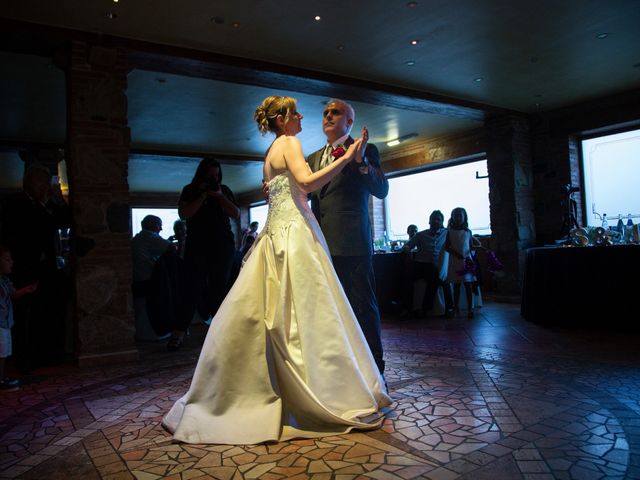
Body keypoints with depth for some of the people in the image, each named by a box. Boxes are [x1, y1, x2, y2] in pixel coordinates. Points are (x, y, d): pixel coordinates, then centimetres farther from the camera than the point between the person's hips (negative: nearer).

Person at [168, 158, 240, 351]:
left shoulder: (224, 190, 12)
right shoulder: (190, 190, 8)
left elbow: (236, 214, 3)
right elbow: (183, 214, -7)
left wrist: (219, 196, -6)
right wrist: (203, 195, -9)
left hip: (223, 245, 2)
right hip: (197, 246, -1)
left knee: (219, 287, 0)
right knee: (192, 287, -9)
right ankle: (179, 332, -8)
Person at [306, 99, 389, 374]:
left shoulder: (365, 150, 4)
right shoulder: (314, 158, 21)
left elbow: (382, 190, -7)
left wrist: (360, 160, -21)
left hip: (351, 242, -6)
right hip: (321, 243, 6)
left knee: (362, 305, -2)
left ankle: (374, 367, 10)